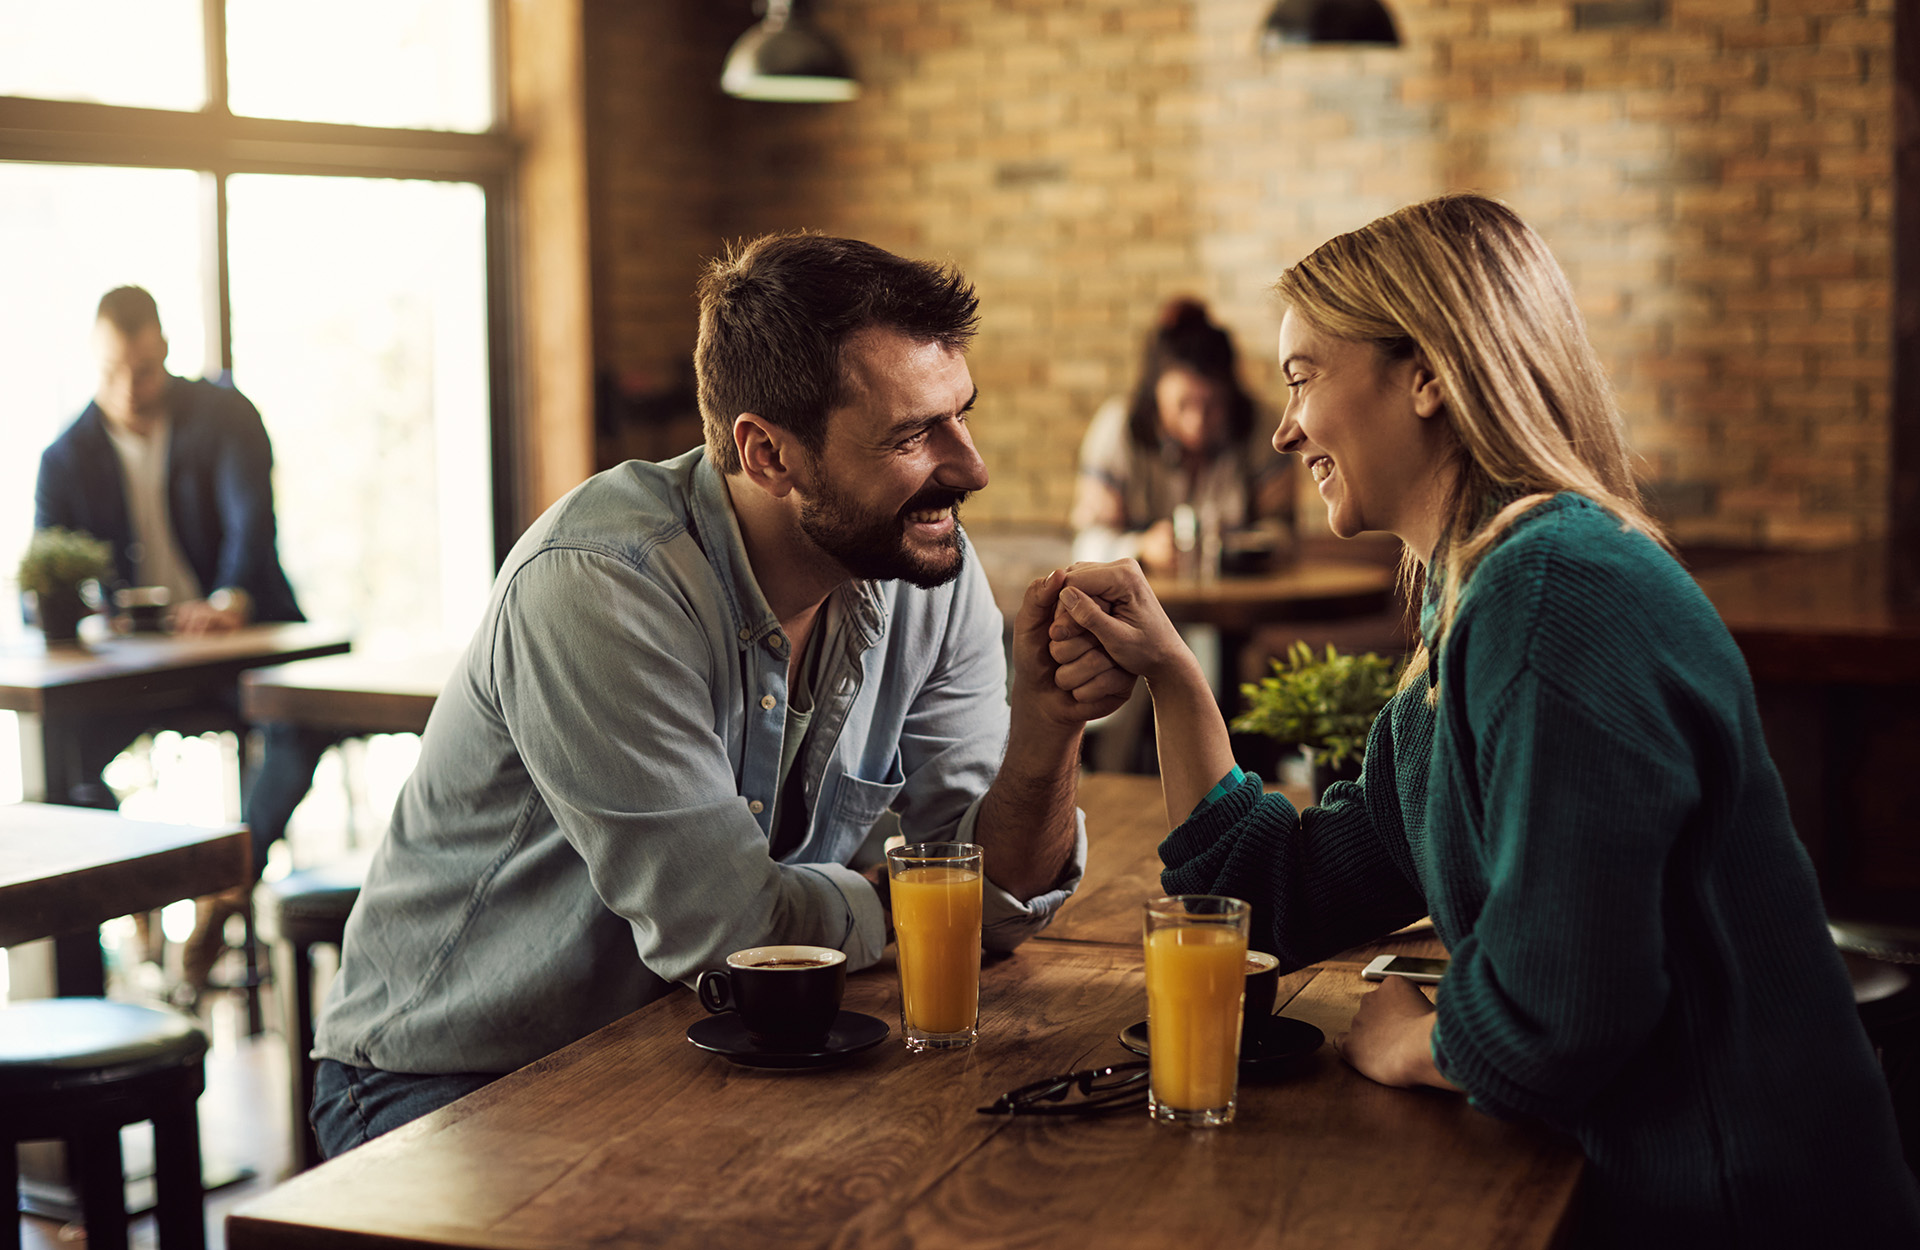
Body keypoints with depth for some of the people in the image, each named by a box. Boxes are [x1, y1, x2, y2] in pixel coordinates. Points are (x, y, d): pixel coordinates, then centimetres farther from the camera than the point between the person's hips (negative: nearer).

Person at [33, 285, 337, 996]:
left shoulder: (224, 417, -3)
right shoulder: (67, 458, 4)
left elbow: (252, 519, -19)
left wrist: (231, 600, -41)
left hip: (244, 636, -2)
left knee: (307, 717, -33)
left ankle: (228, 889, -21)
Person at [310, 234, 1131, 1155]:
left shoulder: (930, 571, -6)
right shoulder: (599, 584, -27)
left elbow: (997, 898, -5)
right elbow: (718, 925, -26)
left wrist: (1047, 729, -24)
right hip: (449, 1083, -6)